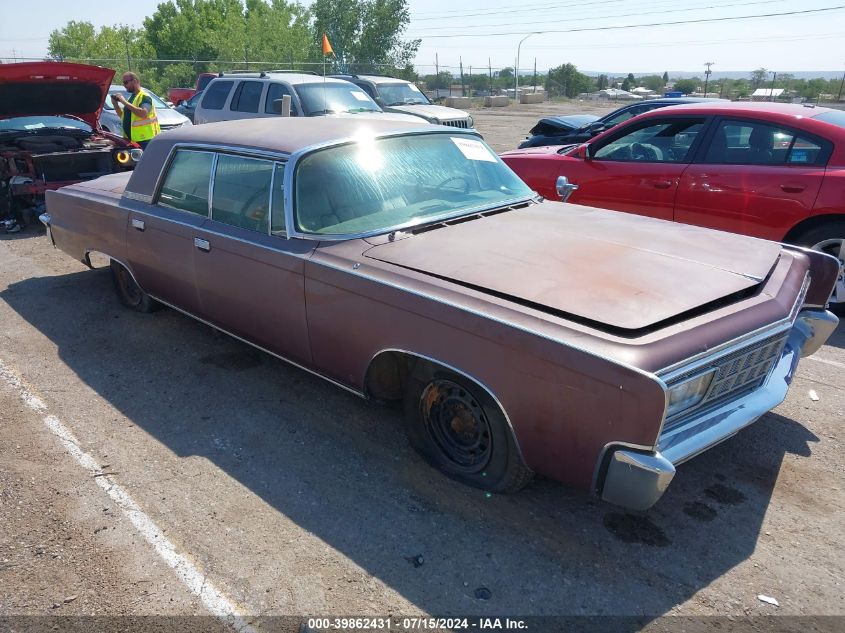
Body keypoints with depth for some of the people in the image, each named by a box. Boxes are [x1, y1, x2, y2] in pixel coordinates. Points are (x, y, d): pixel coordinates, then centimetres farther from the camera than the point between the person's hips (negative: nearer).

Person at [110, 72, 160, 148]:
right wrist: (115, 105, 7)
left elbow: (143, 113, -26)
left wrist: (125, 102, -22)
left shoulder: (144, 97, -8)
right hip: (131, 139, 10)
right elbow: (123, 116, 26)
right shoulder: (131, 97, 21)